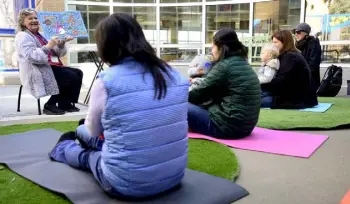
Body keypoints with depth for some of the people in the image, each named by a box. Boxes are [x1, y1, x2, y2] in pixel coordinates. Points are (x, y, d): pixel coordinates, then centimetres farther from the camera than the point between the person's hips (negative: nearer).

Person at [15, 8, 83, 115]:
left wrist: (61, 43, -1)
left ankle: (66, 104, 0)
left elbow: (58, 53, 18)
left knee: (78, 73, -3)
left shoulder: (40, 35, 22)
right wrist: (48, 47, -30)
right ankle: (50, 105, -9)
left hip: (49, 67, 9)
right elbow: (31, 56, -23)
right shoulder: (23, 36, -5)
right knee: (72, 77, -21)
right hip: (37, 73, -9)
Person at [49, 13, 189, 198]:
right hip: (175, 176, 5)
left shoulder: (106, 82, -16)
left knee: (87, 155, 28)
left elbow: (94, 130, 2)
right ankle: (80, 134, 59)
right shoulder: (176, 76, -3)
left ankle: (65, 147, 59)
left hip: (128, 185, -4)